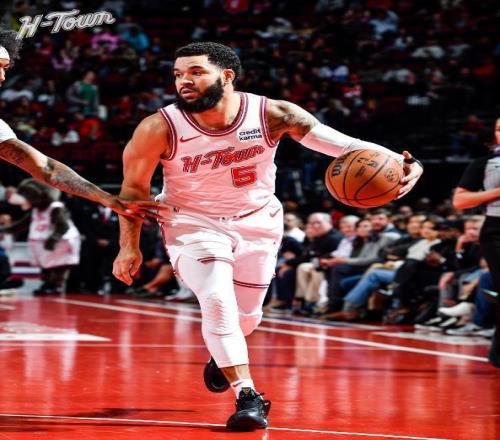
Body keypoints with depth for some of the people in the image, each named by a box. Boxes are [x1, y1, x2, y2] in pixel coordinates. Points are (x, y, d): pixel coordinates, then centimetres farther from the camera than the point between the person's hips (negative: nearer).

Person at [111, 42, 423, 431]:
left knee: (246, 315, 14)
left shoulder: (272, 115, -23)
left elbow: (340, 143, -29)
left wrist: (400, 162, -44)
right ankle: (248, 396, -18)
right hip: (193, 223, -2)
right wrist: (130, 247, -7)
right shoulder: (160, 129, -23)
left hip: (257, 222, 2)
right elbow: (134, 187, -8)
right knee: (217, 300, -24)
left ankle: (223, 355, 49)